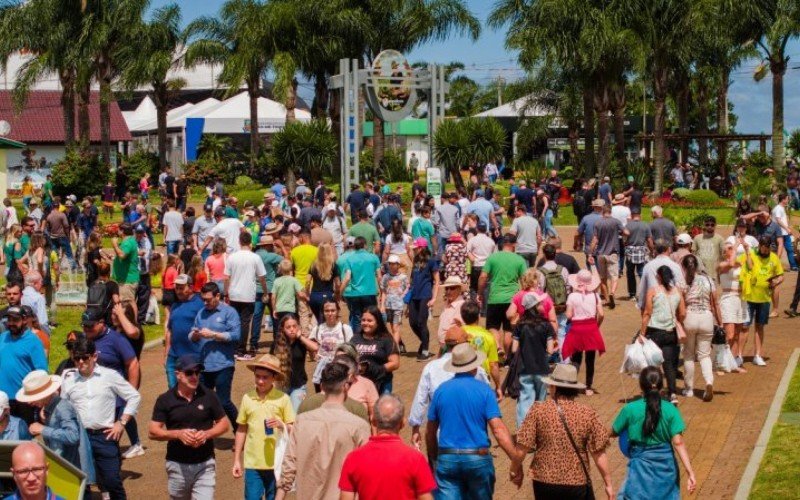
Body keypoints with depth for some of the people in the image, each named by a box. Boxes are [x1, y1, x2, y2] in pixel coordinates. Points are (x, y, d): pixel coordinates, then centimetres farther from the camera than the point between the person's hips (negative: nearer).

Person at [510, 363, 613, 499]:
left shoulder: (538, 411, -8)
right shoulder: (588, 414, -6)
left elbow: (522, 448, -8)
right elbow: (599, 453, -5)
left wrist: (515, 470, 10)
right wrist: (608, 484, 4)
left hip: (545, 482, 1)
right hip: (577, 483, -1)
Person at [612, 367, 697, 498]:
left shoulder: (630, 409, -9)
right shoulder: (670, 410, -7)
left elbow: (613, 432, 6)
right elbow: (678, 442, -13)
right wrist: (690, 472, -13)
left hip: (641, 468, -2)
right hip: (666, 467, 2)